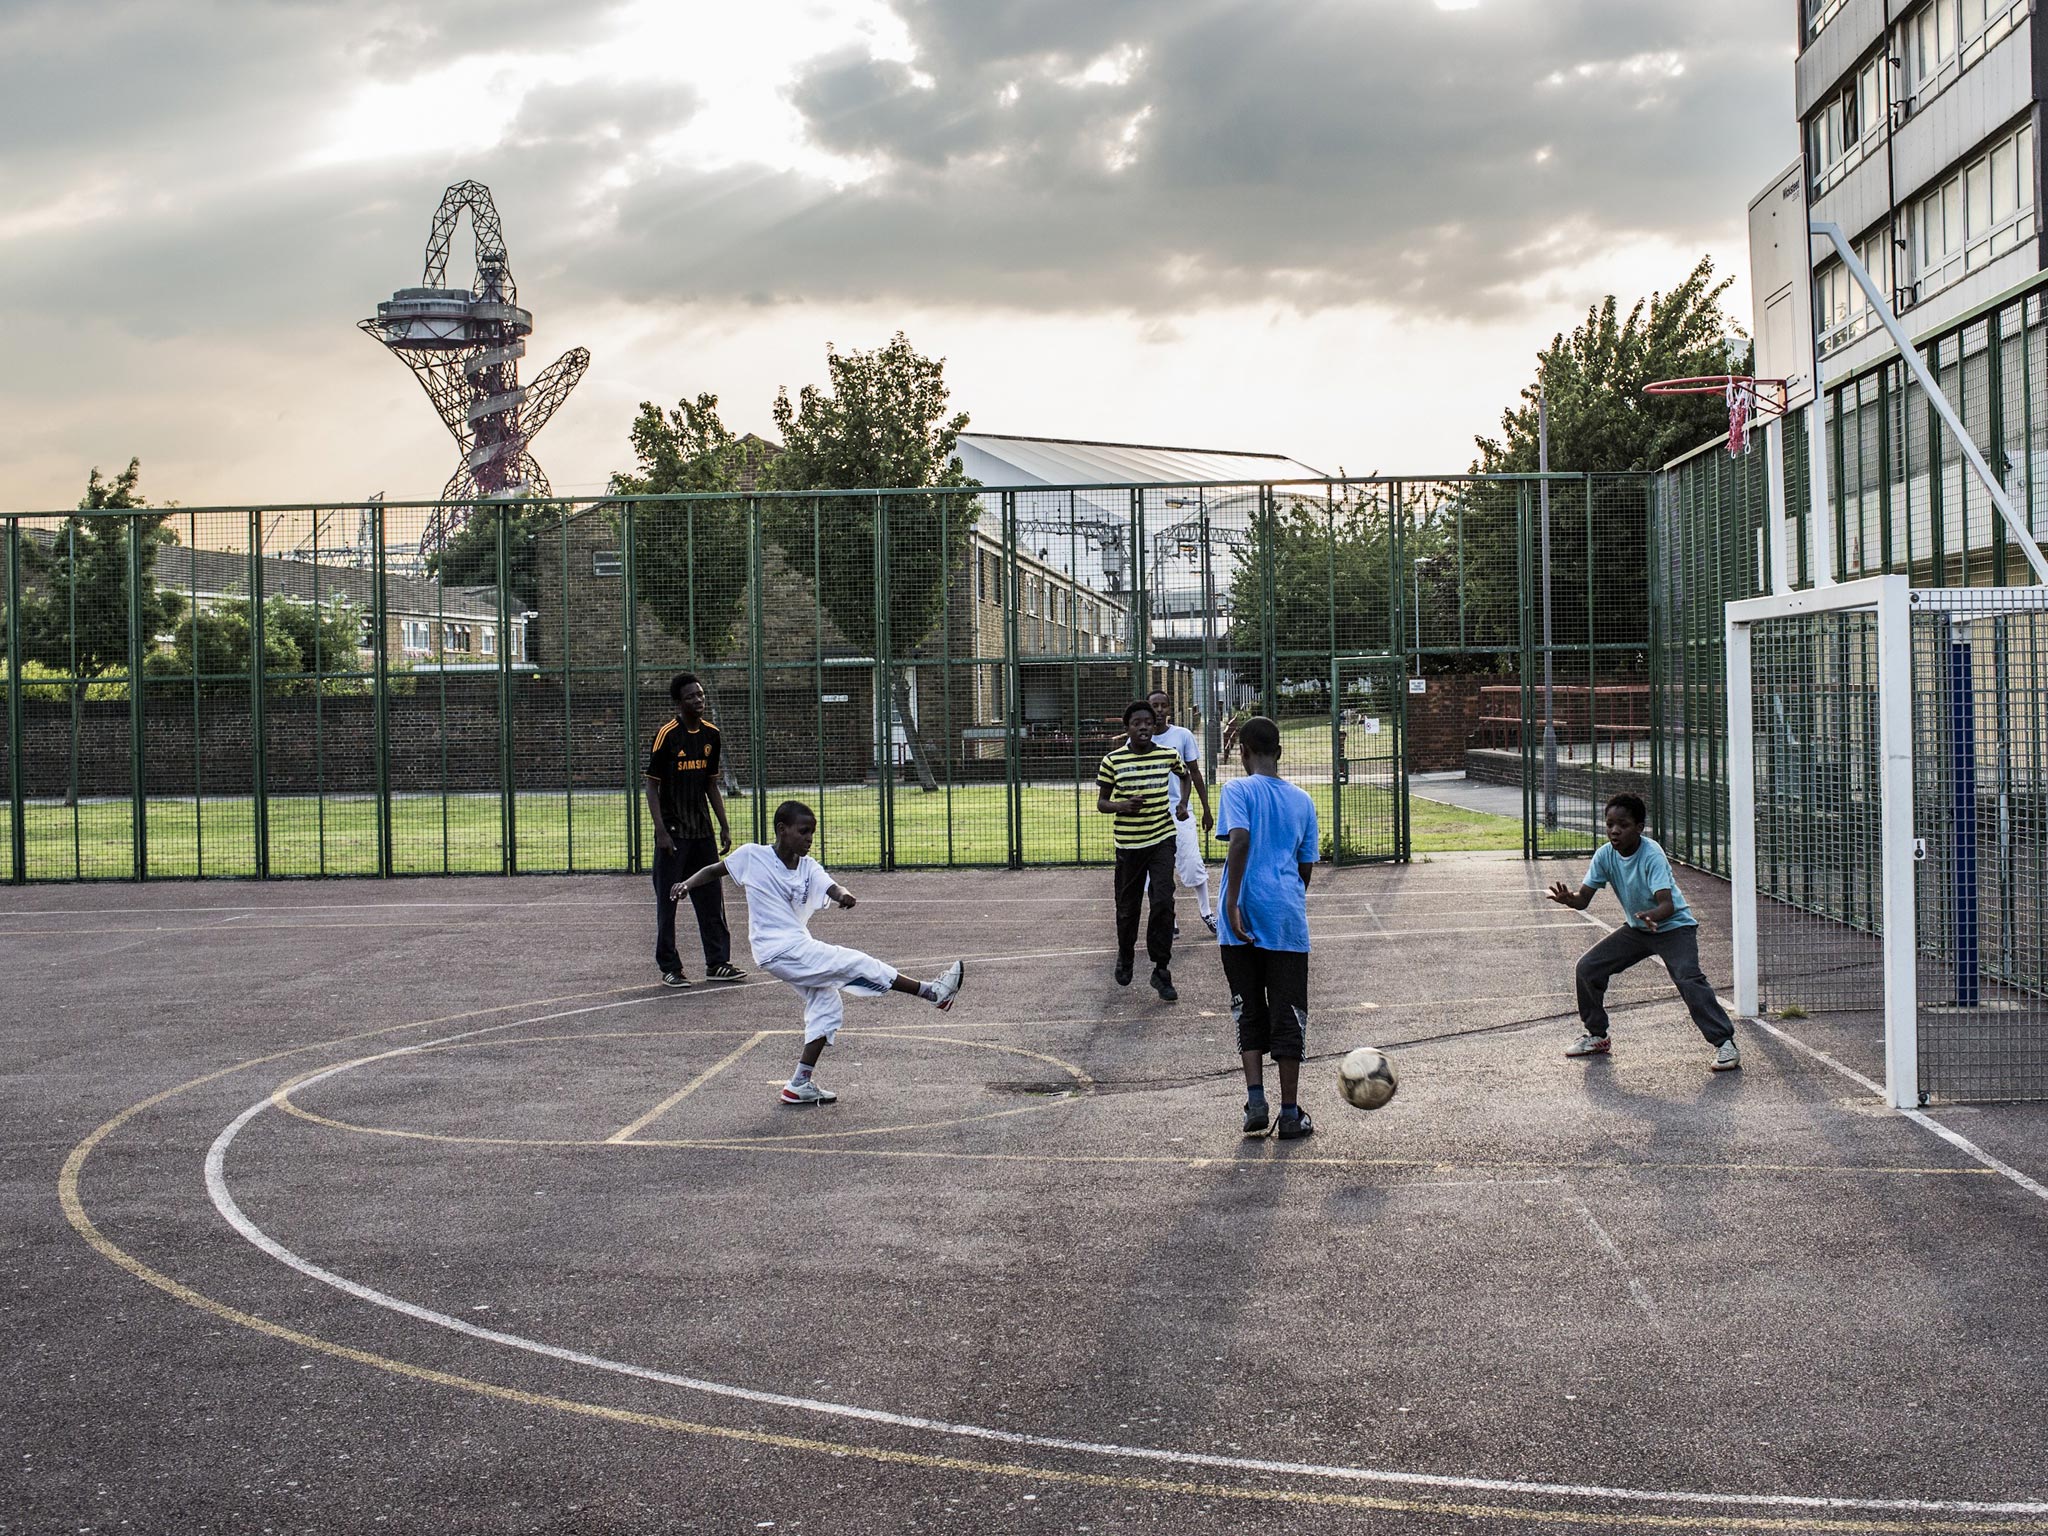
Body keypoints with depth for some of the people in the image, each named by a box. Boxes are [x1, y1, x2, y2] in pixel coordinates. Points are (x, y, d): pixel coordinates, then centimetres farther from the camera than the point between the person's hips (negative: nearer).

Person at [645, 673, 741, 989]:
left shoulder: (711, 734, 7)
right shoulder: (667, 734, -11)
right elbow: (652, 785, -10)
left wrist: (724, 826, 11)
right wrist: (660, 831, -17)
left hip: (703, 831, 6)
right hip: (673, 831, -6)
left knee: (711, 899, 8)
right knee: (667, 902, 1)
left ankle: (718, 962, 16)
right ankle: (670, 968, 8)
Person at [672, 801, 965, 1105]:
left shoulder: (808, 867, 3)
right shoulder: (751, 856, -7)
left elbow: (830, 887, -16)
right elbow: (714, 871, 6)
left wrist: (843, 894, -39)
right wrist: (687, 884, -11)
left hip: (798, 948, 7)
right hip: (780, 951, -7)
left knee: (828, 1008, 9)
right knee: (858, 964, -11)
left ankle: (801, 1084, 13)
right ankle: (932, 992, -6)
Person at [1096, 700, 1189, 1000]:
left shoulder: (1168, 755, 0)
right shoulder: (1112, 760, -5)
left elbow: (1185, 775, 23)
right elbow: (1101, 803, 2)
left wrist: (1183, 804, 8)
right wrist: (1123, 806, -18)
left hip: (1162, 839, 0)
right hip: (1128, 843, 0)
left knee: (1163, 903, -13)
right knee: (1127, 907, 10)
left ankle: (1161, 971, -2)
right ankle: (1125, 957, 38)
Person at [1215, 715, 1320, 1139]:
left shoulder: (1238, 790, -1)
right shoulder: (1302, 800, 11)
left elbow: (1240, 839, -18)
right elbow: (1306, 867, 13)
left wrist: (1232, 901, -19)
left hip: (1244, 920, -2)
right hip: (1288, 920, 2)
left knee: (1249, 1012, 11)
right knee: (1288, 1016, 5)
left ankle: (1256, 1100, 1)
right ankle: (1290, 1113, 5)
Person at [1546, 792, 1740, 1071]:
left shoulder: (1652, 855, -27)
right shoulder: (1605, 855, -10)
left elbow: (1667, 904, -37)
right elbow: (1584, 899, -10)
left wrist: (1652, 916, -59)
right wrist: (1569, 899, -34)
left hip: (1673, 926, -7)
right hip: (1636, 928, 7)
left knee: (1689, 979, -29)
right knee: (1587, 967, 0)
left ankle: (1724, 1043, -21)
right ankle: (1597, 1037, 18)